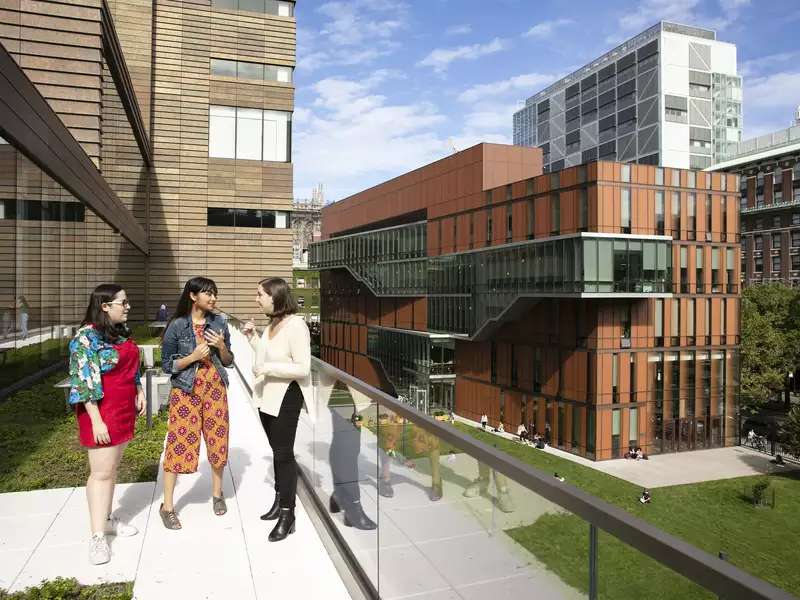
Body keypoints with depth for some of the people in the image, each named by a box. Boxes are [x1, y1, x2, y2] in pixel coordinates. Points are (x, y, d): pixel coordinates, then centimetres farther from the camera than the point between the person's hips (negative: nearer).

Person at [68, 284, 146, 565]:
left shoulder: (122, 331, 9)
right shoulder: (87, 337, -16)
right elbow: (84, 383, -20)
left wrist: (139, 390, 14)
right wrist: (97, 420, -21)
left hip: (124, 410, 8)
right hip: (102, 413, -8)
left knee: (112, 467, 16)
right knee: (101, 472, -3)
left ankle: (107, 519, 29)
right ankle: (97, 536, 5)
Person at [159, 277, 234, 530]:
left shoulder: (219, 322, 1)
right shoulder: (177, 325, -9)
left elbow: (228, 361, 7)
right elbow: (167, 364, -6)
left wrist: (221, 346, -12)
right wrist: (193, 357, -20)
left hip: (214, 388, 3)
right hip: (186, 390, -3)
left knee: (218, 440, 9)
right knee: (179, 443, 0)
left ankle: (217, 493, 31)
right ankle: (167, 506, 15)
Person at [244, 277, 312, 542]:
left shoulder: (295, 325, -20)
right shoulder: (273, 323, 5)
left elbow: (303, 368, -22)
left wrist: (268, 368, -23)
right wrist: (252, 337, 5)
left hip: (285, 397, -8)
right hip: (267, 396, 8)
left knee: (284, 453, 1)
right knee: (277, 451, 20)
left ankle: (287, 515, 14)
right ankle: (279, 501, 36)